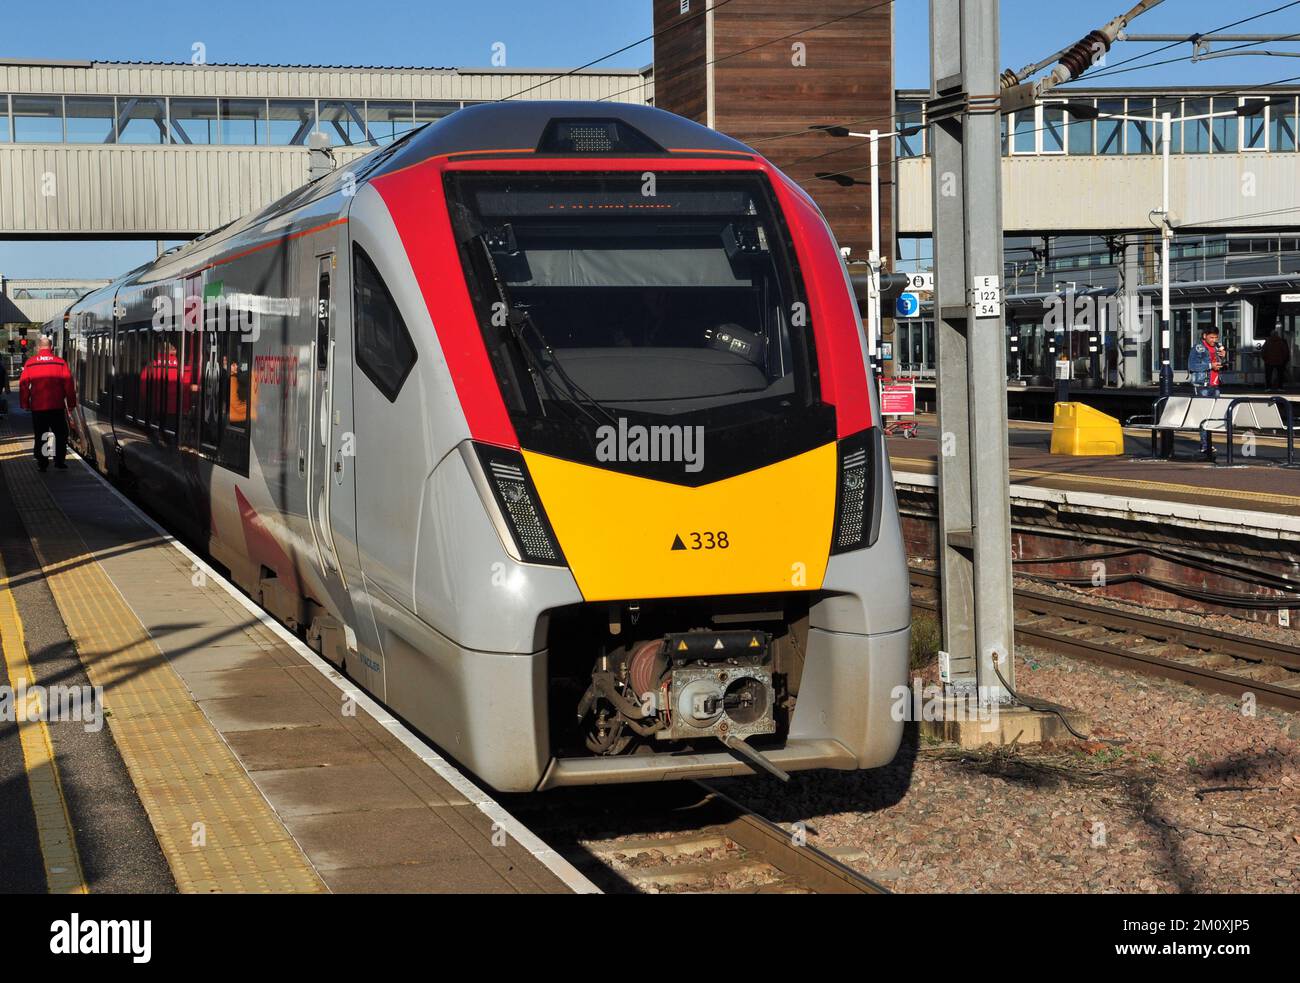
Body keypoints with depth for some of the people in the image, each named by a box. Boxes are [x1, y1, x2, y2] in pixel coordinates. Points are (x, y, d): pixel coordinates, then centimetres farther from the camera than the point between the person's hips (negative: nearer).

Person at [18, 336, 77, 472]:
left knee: (40, 436, 10)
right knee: (61, 435, 9)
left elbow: (23, 384, 1)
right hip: (57, 406, -1)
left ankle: (42, 463, 10)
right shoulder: (60, 363, -3)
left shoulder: (30, 363, 0)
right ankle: (59, 462, 3)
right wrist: (71, 403, 2)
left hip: (37, 407, 1)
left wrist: (25, 403, 9)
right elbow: (68, 384, -5)